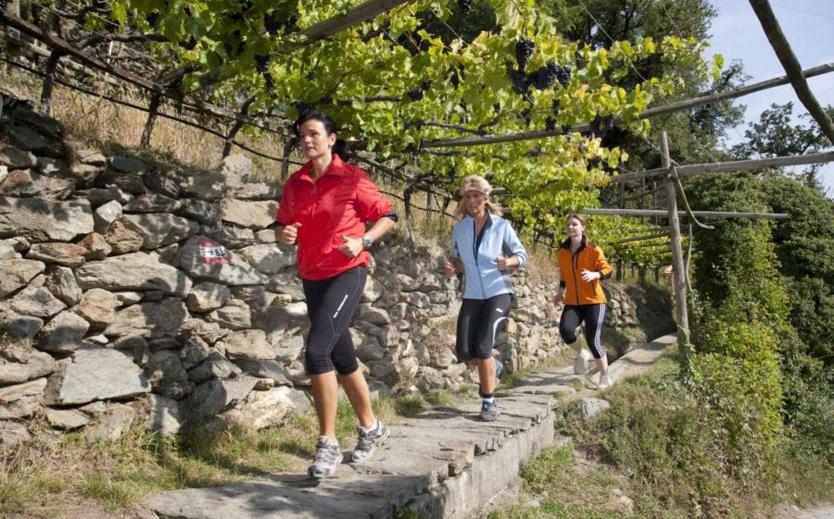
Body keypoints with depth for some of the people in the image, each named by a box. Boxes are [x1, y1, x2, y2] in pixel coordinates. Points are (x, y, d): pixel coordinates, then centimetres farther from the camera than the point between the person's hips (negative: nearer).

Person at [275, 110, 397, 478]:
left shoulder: (351, 178, -7)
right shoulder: (295, 184, 7)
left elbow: (387, 216, -2)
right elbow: (282, 226, 15)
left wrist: (362, 241, -18)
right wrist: (283, 234, -8)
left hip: (346, 274, -6)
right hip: (311, 278, 6)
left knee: (317, 350, -20)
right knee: (341, 357, 15)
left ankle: (328, 444, -7)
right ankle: (371, 428, 34)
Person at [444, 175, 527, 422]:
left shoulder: (502, 225, -6)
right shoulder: (459, 228, 3)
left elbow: (522, 255, 1)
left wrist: (508, 263, -20)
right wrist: (452, 268, -8)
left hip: (498, 293, -4)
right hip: (472, 297, 4)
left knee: (482, 347, -17)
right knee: (464, 352, -4)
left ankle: (489, 402, 3)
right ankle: (493, 367, 32)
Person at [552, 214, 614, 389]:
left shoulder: (593, 249, -8)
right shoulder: (562, 251, 6)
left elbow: (607, 269, -13)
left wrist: (594, 275, -32)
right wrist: (560, 291, 16)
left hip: (593, 301, -3)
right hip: (572, 302, 4)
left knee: (593, 341, -9)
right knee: (565, 329, -23)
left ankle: (605, 377, 13)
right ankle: (581, 355, 9)